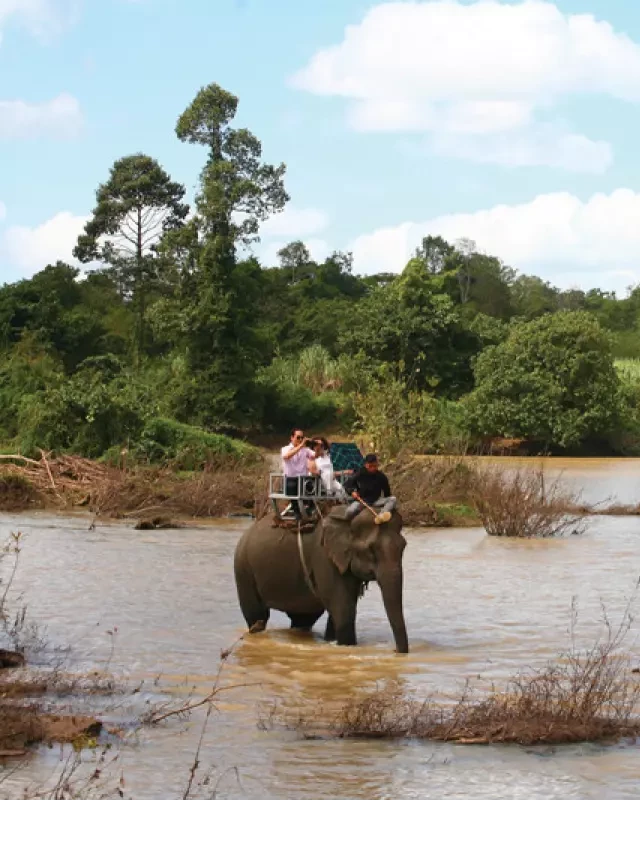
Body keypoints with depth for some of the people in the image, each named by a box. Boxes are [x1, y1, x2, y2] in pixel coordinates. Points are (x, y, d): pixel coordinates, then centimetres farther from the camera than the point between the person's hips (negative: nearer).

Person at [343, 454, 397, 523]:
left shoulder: (381, 477, -2)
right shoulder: (360, 474, -6)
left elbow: (387, 492, 7)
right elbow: (347, 484, 1)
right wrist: (352, 491, -18)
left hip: (376, 501, 2)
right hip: (361, 500, -2)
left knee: (393, 499, -25)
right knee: (350, 511, -35)